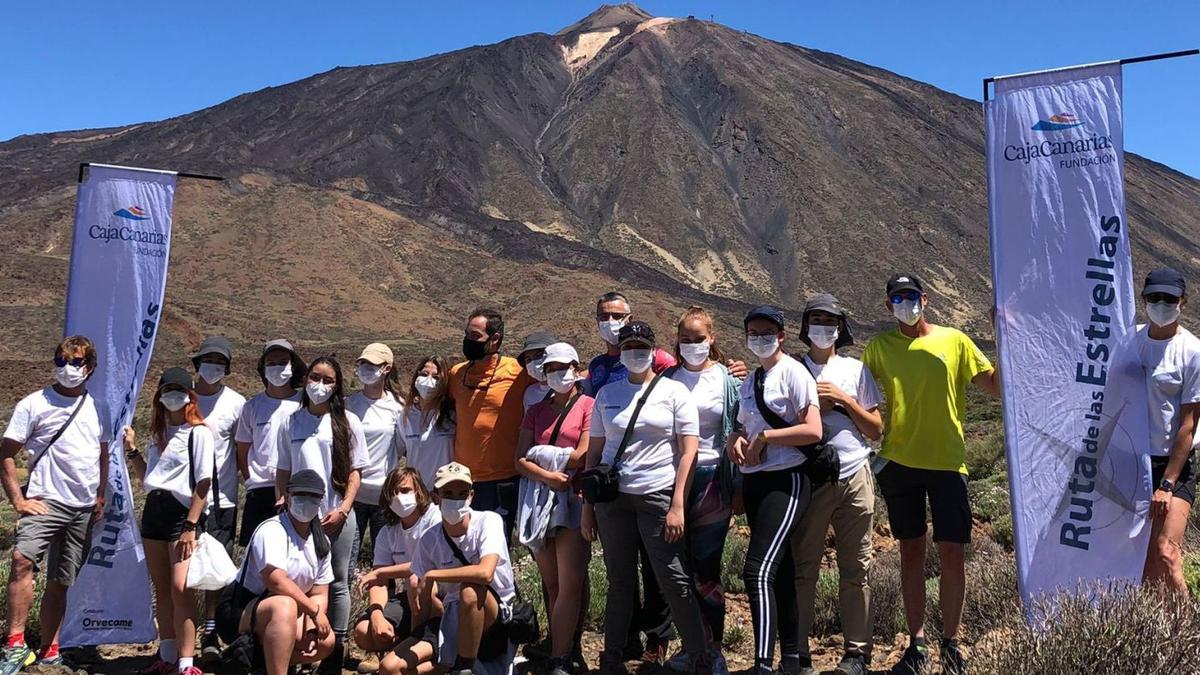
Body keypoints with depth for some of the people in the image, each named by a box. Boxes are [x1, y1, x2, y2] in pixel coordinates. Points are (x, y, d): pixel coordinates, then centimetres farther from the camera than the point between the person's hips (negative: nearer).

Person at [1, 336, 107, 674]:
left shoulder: (97, 407, 11)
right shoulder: (34, 404, -2)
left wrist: (100, 495, 13)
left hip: (84, 508, 4)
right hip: (45, 501, -4)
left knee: (59, 583, 10)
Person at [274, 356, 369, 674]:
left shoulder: (348, 422, 3)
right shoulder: (290, 422, 6)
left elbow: (355, 471, 2)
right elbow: (282, 471, 9)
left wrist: (343, 510, -8)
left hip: (338, 516, -1)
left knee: (337, 581, 4)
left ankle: (337, 647, 10)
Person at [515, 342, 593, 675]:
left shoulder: (589, 405, 2)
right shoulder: (535, 411, 18)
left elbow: (584, 457, -9)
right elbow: (521, 461, 7)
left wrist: (540, 454, 1)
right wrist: (549, 476, -11)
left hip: (574, 499, -5)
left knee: (570, 583, -11)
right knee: (550, 582, 6)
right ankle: (563, 646, 14)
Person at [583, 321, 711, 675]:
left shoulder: (674, 391, 1)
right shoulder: (607, 394, 10)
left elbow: (688, 451, -3)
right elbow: (594, 451, 13)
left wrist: (678, 505, -11)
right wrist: (587, 506, 9)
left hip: (658, 496, -3)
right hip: (612, 497, 3)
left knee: (674, 580, -4)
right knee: (619, 581, 8)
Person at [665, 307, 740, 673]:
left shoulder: (726, 378, 3)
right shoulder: (667, 379, 9)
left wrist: (738, 488, 1)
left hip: (711, 476, -2)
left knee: (705, 567, -1)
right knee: (680, 567, 6)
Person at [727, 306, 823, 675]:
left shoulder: (793, 372, -7)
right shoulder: (749, 381, 15)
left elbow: (813, 431, -16)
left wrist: (764, 437, -14)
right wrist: (736, 440, 1)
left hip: (786, 480, -8)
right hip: (754, 481, 8)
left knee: (758, 571, -20)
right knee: (780, 572, 14)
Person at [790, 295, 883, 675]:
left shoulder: (855, 370, 11)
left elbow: (875, 430, 9)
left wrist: (844, 400, -4)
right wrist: (814, 405, -7)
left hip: (854, 477, 1)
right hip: (809, 479, -1)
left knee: (856, 568, 4)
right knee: (803, 567, -2)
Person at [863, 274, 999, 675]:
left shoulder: (954, 341, 3)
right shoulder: (880, 346, 6)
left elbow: (996, 387, 1)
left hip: (947, 462, -1)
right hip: (898, 461, 1)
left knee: (951, 553, 0)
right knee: (911, 551, 9)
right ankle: (916, 643, 19)